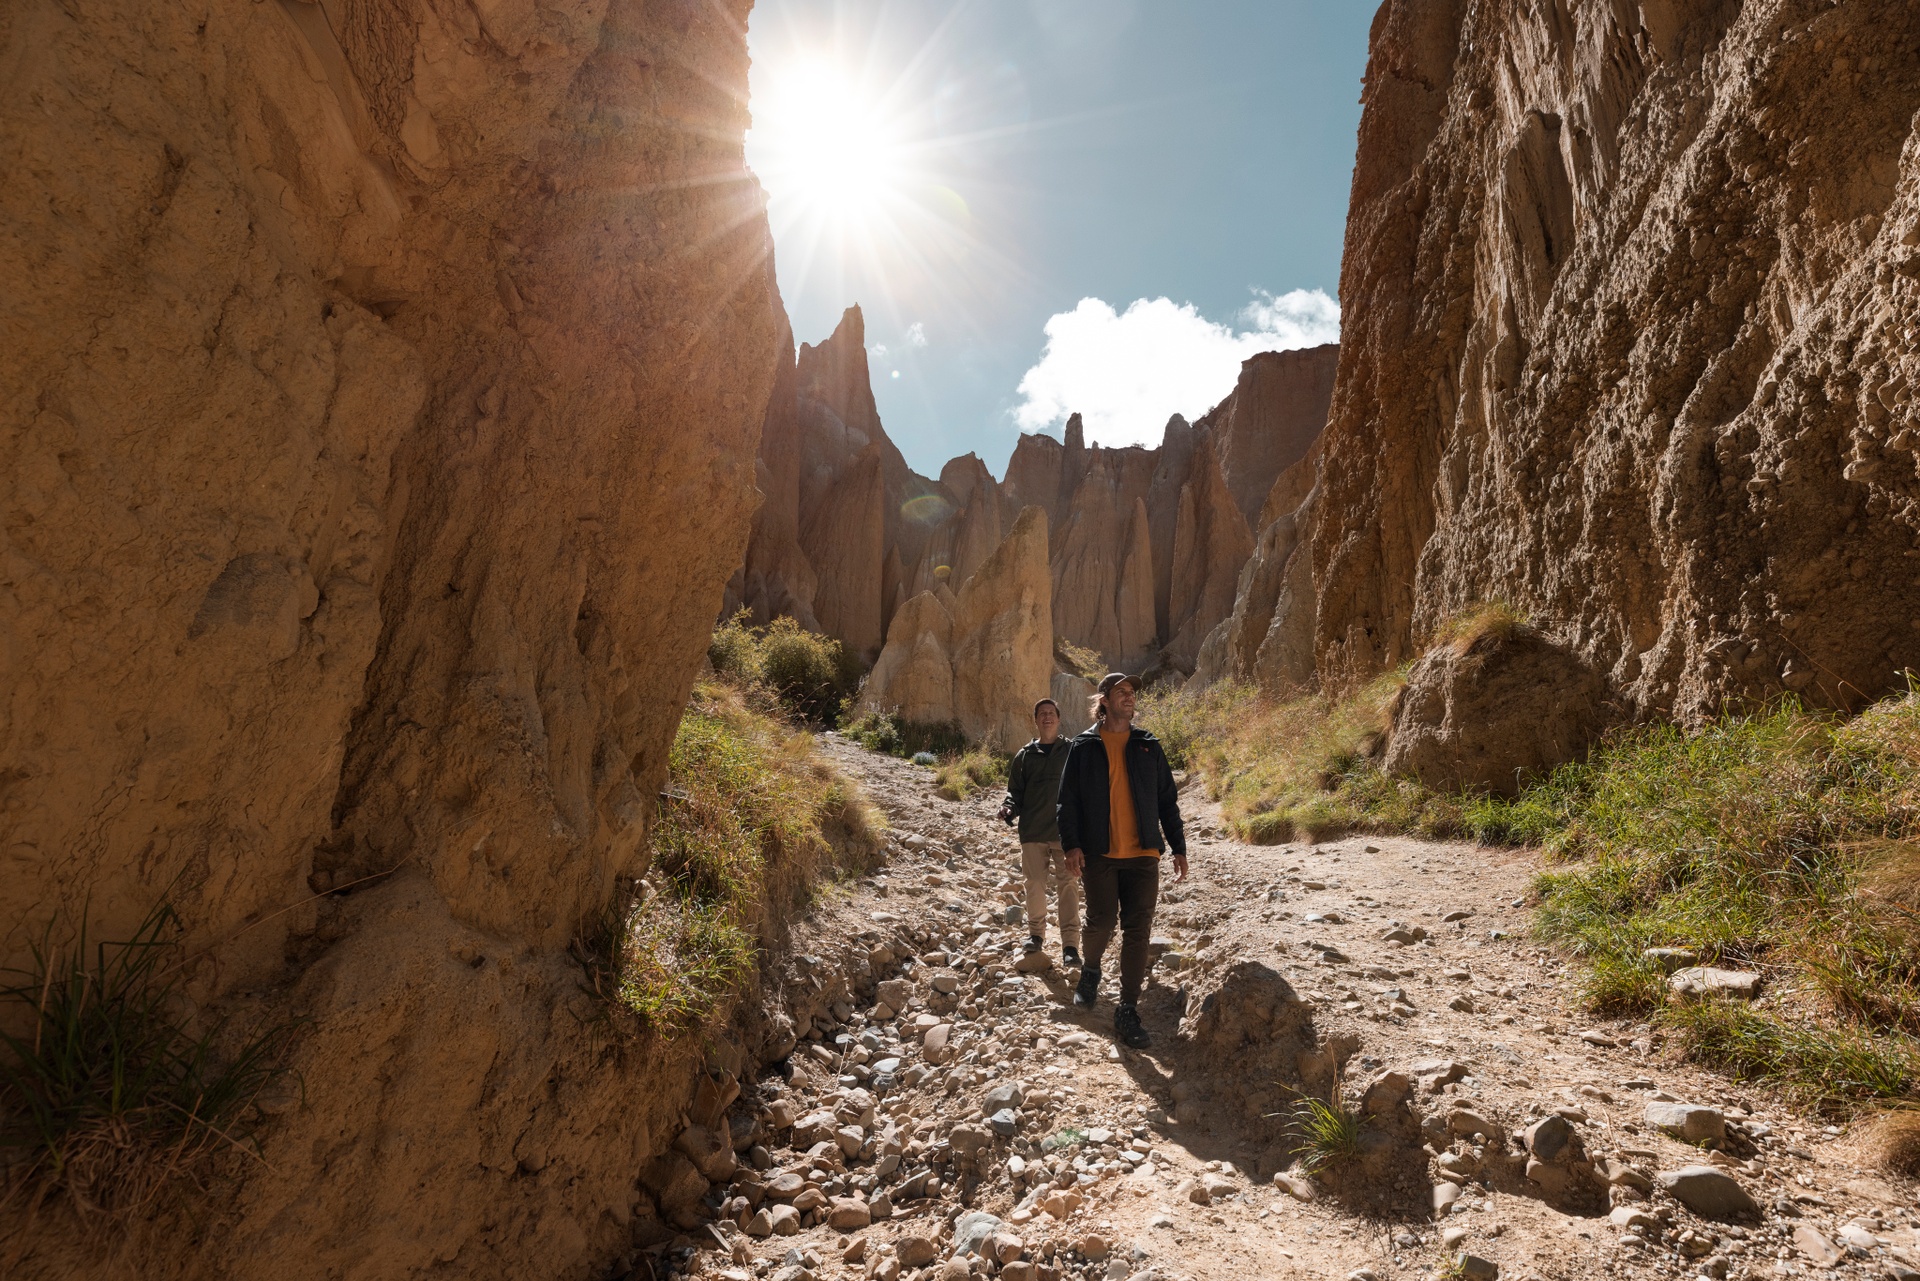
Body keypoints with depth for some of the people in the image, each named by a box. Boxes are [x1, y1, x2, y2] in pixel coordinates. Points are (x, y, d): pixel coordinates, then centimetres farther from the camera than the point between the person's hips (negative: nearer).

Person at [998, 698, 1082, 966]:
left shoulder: (1072, 751, 4)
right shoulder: (1024, 755, 9)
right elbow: (1015, 791, 10)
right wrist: (1009, 809, -10)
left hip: (1065, 831, -2)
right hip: (1032, 832, 2)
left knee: (1068, 886, -4)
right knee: (1035, 884, 10)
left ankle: (1070, 944, -1)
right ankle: (1035, 932, 29)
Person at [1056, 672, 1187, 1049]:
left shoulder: (1148, 746, 11)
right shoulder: (1083, 747, 5)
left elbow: (1167, 800, 12)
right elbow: (1068, 800, 1)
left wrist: (1178, 847, 7)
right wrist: (1071, 844, -10)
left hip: (1143, 853, 2)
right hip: (1099, 853, -2)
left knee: (1137, 932, -1)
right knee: (1102, 922, 0)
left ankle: (1128, 1011, 7)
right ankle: (1090, 969, 33)